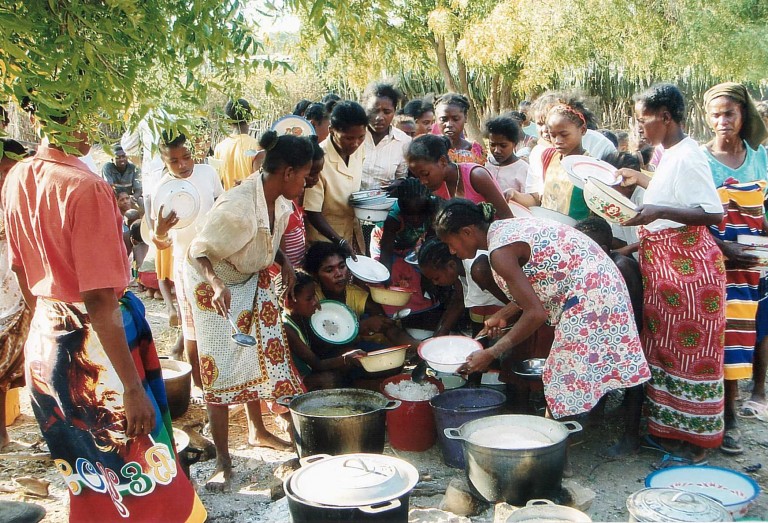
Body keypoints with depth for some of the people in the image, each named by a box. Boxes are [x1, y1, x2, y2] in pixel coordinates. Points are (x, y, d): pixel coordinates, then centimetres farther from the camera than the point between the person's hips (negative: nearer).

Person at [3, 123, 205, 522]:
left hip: (43, 339, 8)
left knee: (87, 480, 24)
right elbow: (99, 300, -25)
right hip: (93, 345, -8)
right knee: (133, 479, 8)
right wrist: (133, 387, -22)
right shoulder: (86, 188, -23)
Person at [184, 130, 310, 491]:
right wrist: (217, 286, -43)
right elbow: (198, 253, -28)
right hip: (215, 286, -8)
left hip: (252, 280, 8)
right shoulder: (237, 207, -35)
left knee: (257, 356, 16)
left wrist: (285, 264, -8)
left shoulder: (280, 201, -10)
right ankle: (223, 461, 6)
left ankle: (257, 431, 37)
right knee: (221, 370, -4)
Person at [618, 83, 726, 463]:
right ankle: (669, 426, 28)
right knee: (665, 344, 16)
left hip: (688, 264, -10)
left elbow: (714, 213, -24)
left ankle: (696, 437, 13)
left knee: (690, 347, 0)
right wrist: (640, 179, 21)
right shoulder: (671, 154, 12)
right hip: (664, 262, 10)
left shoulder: (687, 156, -18)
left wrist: (659, 210, -31)